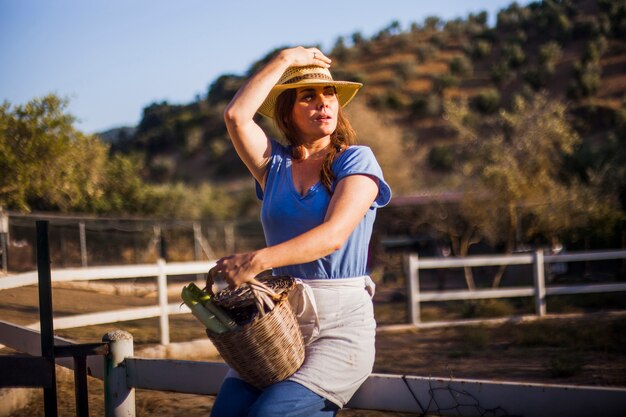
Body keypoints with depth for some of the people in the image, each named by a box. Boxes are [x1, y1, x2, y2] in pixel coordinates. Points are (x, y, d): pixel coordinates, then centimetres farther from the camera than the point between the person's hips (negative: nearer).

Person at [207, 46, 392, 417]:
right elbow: (236, 116, -6)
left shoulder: (356, 160, 0)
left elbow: (333, 234, -16)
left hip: (341, 325, -4)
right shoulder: (275, 163, 13)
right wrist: (285, 60, 1)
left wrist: (258, 260, -27)